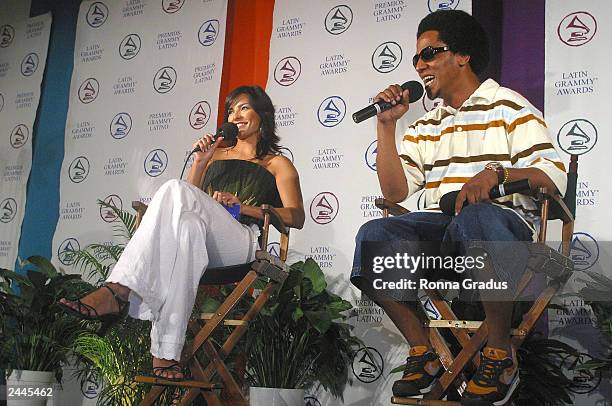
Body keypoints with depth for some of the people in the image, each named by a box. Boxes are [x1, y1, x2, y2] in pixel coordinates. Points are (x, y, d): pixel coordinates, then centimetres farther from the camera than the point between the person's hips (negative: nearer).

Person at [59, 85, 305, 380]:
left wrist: (242, 206, -5)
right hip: (204, 244, 3)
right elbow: (190, 207, 26)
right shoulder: (216, 152, 36)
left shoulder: (278, 164, 23)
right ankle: (167, 353, -51)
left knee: (177, 191, -32)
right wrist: (200, 162, 12)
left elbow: (297, 217, 6)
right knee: (188, 225, -38)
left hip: (241, 240, -3)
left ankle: (117, 291, -43)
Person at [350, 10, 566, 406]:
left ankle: (501, 354, -24)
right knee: (374, 236, -24)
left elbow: (554, 175, -6)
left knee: (474, 217, -41)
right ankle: (423, 352, -14)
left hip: (504, 222, -4)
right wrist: (387, 126, 7)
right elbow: (395, 191, 11)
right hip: (440, 228, 5)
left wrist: (496, 173, -25)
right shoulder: (424, 128, 22)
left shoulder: (508, 106, 6)